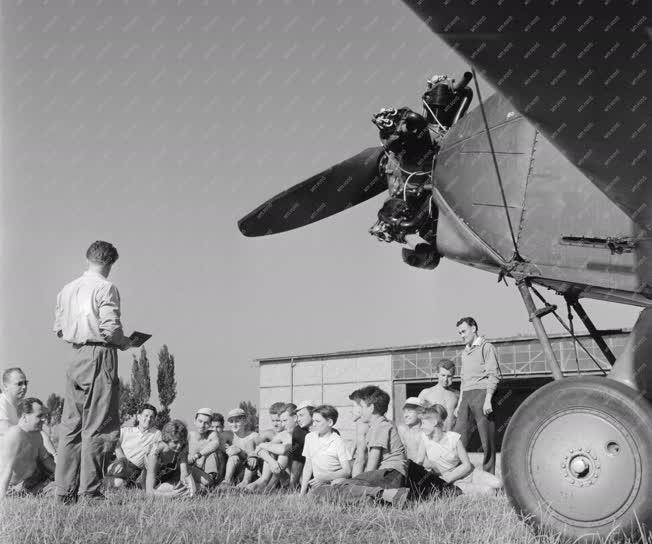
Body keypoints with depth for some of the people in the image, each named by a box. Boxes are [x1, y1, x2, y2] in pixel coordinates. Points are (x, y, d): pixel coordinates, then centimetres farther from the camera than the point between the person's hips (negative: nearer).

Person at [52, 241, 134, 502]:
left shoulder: (67, 289, 13)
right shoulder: (105, 288, -8)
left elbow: (58, 329, 14)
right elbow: (111, 328, -16)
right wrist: (125, 342, 2)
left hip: (75, 355, 7)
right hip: (100, 355, -7)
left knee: (70, 424, 9)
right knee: (96, 427, -4)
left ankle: (65, 490, 11)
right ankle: (90, 490, -5)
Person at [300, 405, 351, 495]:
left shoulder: (337, 442, -7)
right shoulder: (309, 437, 10)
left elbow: (347, 471, -12)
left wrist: (324, 478, -23)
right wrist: (303, 491, 8)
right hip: (317, 486, 4)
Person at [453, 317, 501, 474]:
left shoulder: (486, 347, 0)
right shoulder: (464, 352, 24)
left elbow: (493, 375, -8)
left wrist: (488, 400, -18)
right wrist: (459, 404, 20)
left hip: (481, 394, -7)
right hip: (466, 397, 7)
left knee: (487, 441, -5)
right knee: (458, 438, -4)